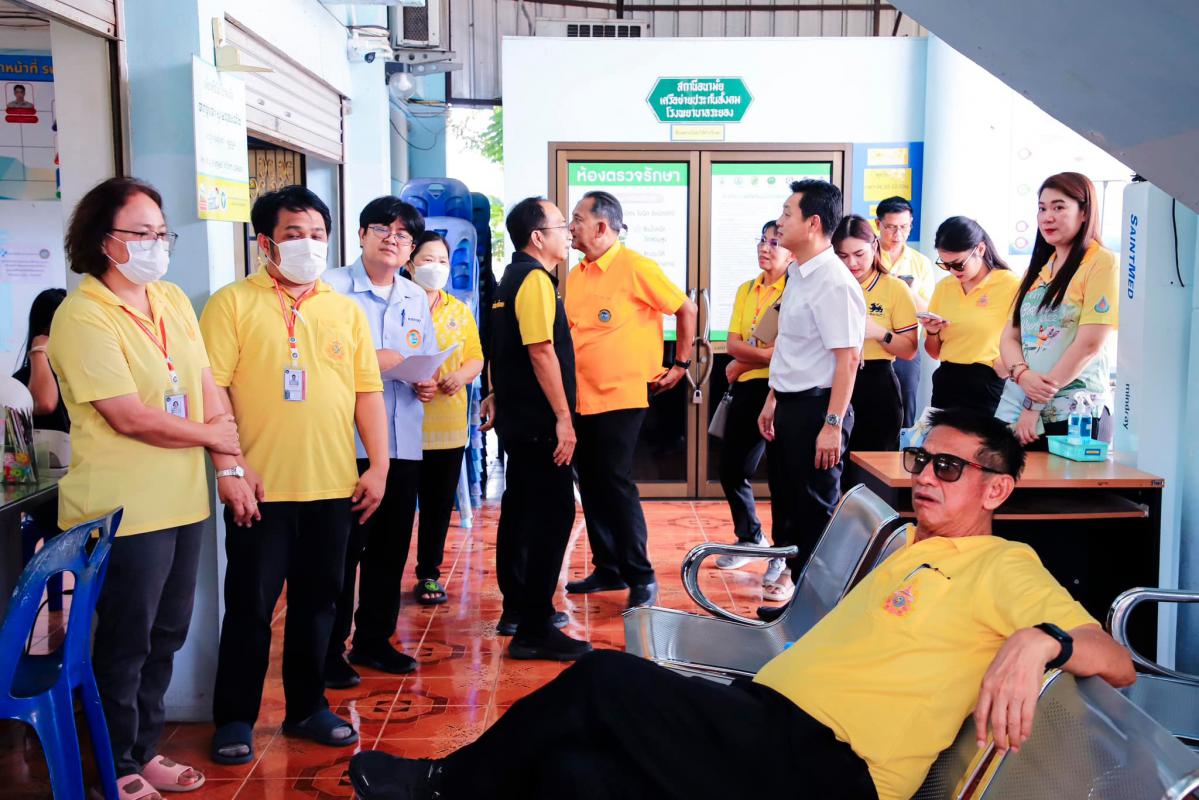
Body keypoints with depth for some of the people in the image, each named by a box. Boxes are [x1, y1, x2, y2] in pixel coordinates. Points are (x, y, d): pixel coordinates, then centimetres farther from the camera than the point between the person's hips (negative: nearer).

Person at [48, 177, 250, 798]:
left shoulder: (173, 301, 9)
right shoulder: (83, 315, -15)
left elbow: (209, 390, 7)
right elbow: (129, 417, -21)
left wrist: (229, 469, -1)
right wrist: (211, 435, -8)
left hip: (184, 502, 7)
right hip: (123, 511, -7)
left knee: (165, 637, 18)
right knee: (126, 646, 8)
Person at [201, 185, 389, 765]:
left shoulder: (347, 310, 11)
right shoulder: (233, 304, -3)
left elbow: (367, 391, 11)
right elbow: (211, 389, -9)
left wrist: (378, 465, 5)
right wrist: (232, 463, -14)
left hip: (334, 487, 4)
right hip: (262, 488, -4)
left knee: (317, 603, 13)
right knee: (250, 606, 6)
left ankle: (307, 707, 29)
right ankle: (234, 719, 20)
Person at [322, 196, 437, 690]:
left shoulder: (416, 298, 14)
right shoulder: (332, 288, -6)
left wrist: (427, 384, -1)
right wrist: (370, 359, -18)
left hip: (403, 441, 6)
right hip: (346, 441, -6)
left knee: (390, 547, 13)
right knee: (342, 549, -1)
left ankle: (373, 640, 27)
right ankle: (329, 651, 13)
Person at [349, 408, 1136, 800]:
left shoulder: (1004, 566, 0)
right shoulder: (913, 544, 24)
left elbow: (1118, 663, -12)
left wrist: (1042, 638, -27)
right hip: (764, 716, 8)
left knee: (604, 679, -17)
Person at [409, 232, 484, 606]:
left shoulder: (460, 311, 13)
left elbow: (476, 358, 12)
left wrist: (461, 375, -9)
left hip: (449, 424, 4)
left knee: (438, 504, 10)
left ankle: (429, 574, 23)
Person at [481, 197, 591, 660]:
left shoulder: (512, 278, 16)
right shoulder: (535, 279, -15)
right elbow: (541, 351, -23)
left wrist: (497, 396, 30)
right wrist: (563, 417, -23)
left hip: (518, 416, 11)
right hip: (538, 420, -11)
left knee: (521, 509, 16)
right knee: (554, 514, -10)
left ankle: (517, 608, 27)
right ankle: (534, 629, -8)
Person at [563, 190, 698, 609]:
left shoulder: (635, 267, -10)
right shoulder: (576, 275, 11)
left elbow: (686, 308, -4)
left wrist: (681, 364, -1)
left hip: (621, 394, -7)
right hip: (582, 397, 7)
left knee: (615, 482, -8)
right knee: (591, 484, 10)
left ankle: (641, 576, 4)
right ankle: (608, 569, 23)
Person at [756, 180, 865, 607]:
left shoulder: (833, 283, -18)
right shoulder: (797, 275, 11)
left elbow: (848, 358, -22)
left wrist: (833, 425, -23)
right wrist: (772, 400, 21)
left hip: (817, 406, -9)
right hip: (790, 404, 9)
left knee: (816, 505, 2)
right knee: (791, 495, 19)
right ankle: (790, 574, 34)